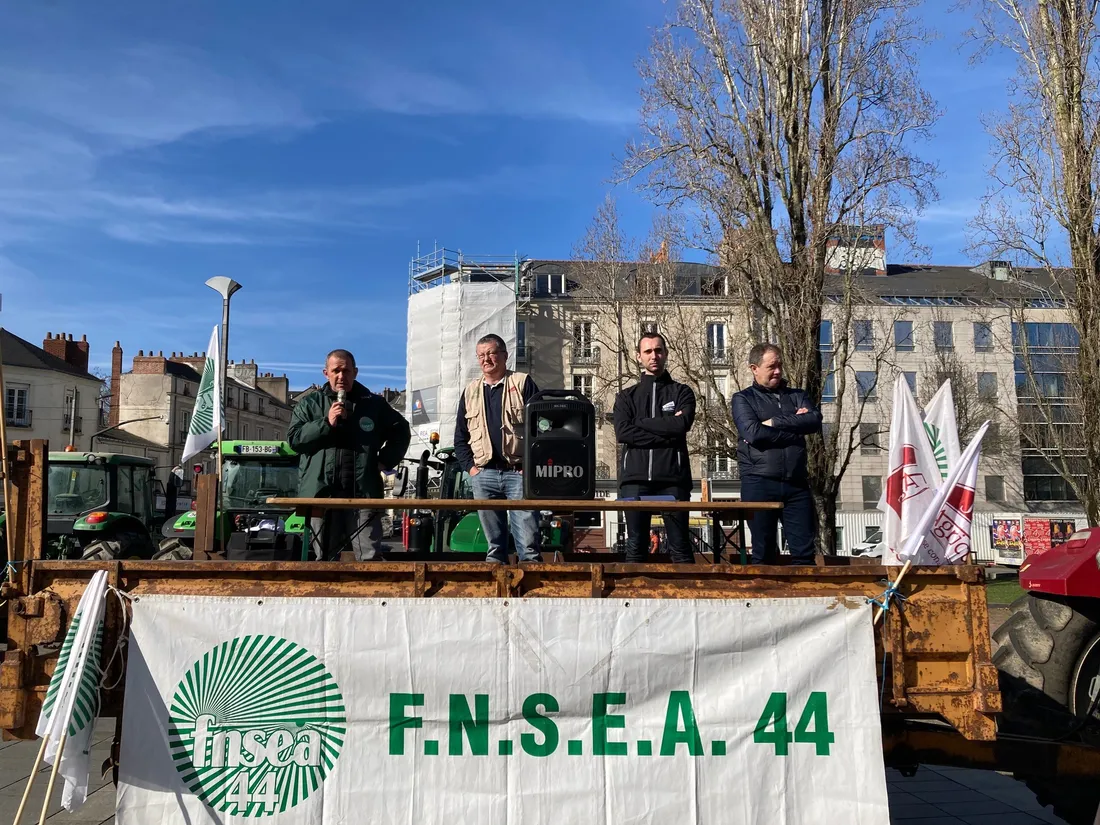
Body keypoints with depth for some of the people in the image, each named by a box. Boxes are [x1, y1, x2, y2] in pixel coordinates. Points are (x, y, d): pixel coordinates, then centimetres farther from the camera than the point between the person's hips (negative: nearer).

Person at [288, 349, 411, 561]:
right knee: (325, 557, 5)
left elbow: (401, 431, 22)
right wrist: (326, 423, -11)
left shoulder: (374, 404, 13)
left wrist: (386, 461, 9)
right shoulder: (310, 404, 12)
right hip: (322, 492, 0)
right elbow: (294, 438, 1)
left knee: (370, 557, -5)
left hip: (363, 492, 0)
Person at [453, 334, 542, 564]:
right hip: (483, 474, 4)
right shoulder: (471, 391, 17)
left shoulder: (522, 383, 5)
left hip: (519, 472, -3)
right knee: (494, 540, 7)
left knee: (528, 537, -8)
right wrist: (470, 466, 5)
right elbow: (460, 437, 19)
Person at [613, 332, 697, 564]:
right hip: (636, 478, 1)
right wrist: (666, 433, -8)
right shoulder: (626, 396, 15)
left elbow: (681, 425, -7)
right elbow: (623, 433, -3)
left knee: (680, 547, 0)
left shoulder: (682, 392, 13)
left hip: (673, 478, -1)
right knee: (635, 547, 2)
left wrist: (641, 422, -1)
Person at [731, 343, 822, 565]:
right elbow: (753, 432, -11)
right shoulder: (743, 399, 6)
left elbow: (815, 421, -2)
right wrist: (795, 428, -4)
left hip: (796, 484, 3)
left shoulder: (797, 396, 16)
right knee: (764, 554, 3)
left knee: (805, 553, 1)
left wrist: (775, 422, -8)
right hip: (759, 484, -3)